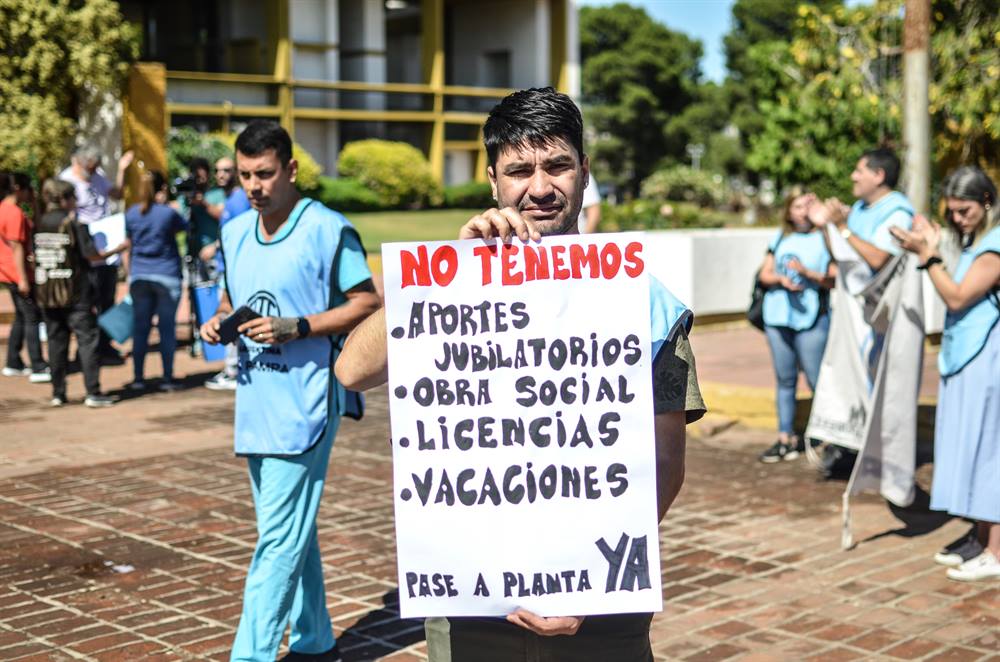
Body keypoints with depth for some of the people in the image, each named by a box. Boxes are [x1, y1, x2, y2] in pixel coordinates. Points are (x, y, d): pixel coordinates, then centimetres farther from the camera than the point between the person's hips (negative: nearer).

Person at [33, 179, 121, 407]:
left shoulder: (40, 223, 6)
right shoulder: (74, 223, -9)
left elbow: (35, 255, 11)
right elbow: (91, 254, -12)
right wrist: (117, 249, 0)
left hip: (46, 292, 5)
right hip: (74, 293, -5)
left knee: (56, 341, 10)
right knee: (87, 339, 0)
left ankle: (58, 393, 11)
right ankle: (93, 392, -4)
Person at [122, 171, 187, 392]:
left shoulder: (131, 213, 2)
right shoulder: (168, 213, -10)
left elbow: (128, 244, 11)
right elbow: (184, 227, 8)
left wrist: (129, 274, 19)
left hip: (139, 276, 3)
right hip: (166, 276, -3)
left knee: (140, 328, 8)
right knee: (167, 328, 3)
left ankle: (138, 378, 10)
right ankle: (167, 379, 5)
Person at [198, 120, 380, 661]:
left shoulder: (327, 230, -10)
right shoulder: (235, 233, 11)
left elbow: (367, 304, -10)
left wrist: (297, 327, -20)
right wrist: (219, 323, -1)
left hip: (303, 403, -8)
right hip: (255, 403, 8)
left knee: (280, 538, -8)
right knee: (291, 531, 17)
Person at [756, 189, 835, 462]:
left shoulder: (825, 238, 0)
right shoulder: (781, 237, 12)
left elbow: (835, 279, -6)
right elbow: (765, 274, 10)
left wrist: (807, 273, -18)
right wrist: (781, 279, -10)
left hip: (812, 319, -4)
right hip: (778, 316, 5)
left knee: (817, 380, -7)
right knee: (785, 379, 11)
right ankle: (785, 438, 18)